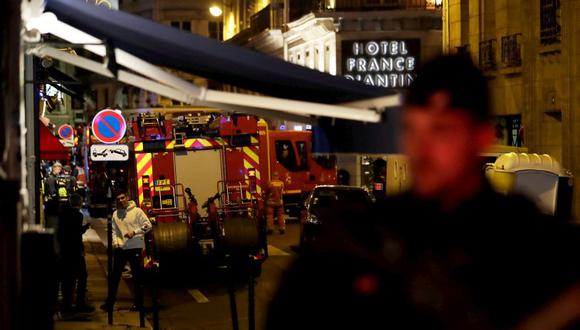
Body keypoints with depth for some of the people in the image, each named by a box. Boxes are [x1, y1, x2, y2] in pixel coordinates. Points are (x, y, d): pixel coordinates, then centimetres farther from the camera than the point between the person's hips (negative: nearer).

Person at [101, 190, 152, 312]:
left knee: (137, 276, 4)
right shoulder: (116, 214, 9)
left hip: (135, 248, -4)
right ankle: (110, 302, 15)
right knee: (115, 276, 8)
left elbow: (148, 225, -11)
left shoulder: (136, 211, -6)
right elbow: (114, 231, 13)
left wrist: (134, 232, -19)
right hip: (120, 248, 4)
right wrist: (115, 241, -3)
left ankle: (138, 303, 13)